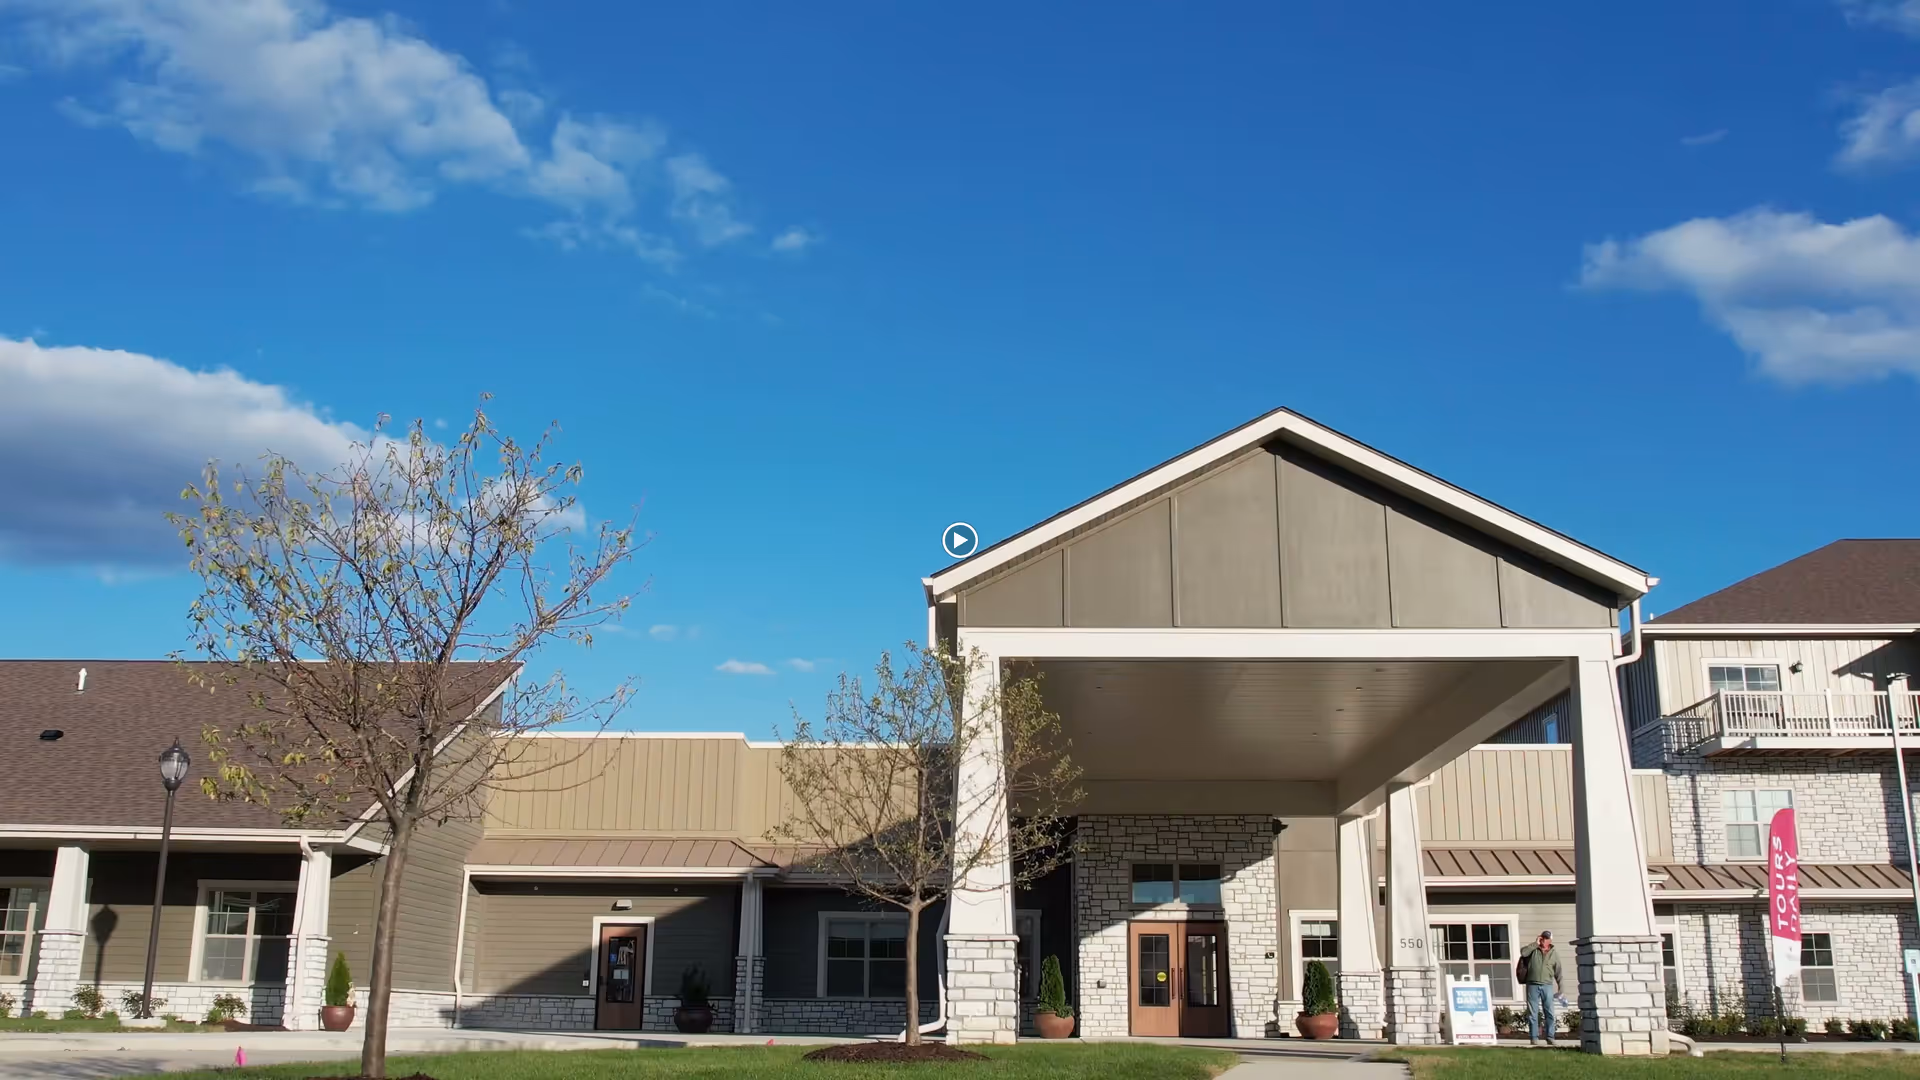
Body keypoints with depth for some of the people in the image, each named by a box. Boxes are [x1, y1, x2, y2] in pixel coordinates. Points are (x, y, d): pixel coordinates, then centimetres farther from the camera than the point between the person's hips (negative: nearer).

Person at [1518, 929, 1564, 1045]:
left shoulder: (1554, 954, 10)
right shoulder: (1533, 950, 8)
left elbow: (1558, 973, 9)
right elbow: (1523, 952, -14)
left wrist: (1561, 989, 4)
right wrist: (1535, 944, -8)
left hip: (1547, 986, 1)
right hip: (1532, 985, -1)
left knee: (1549, 1013, 0)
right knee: (1533, 1013, 0)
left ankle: (1550, 1038, 6)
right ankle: (1534, 1038, 3)